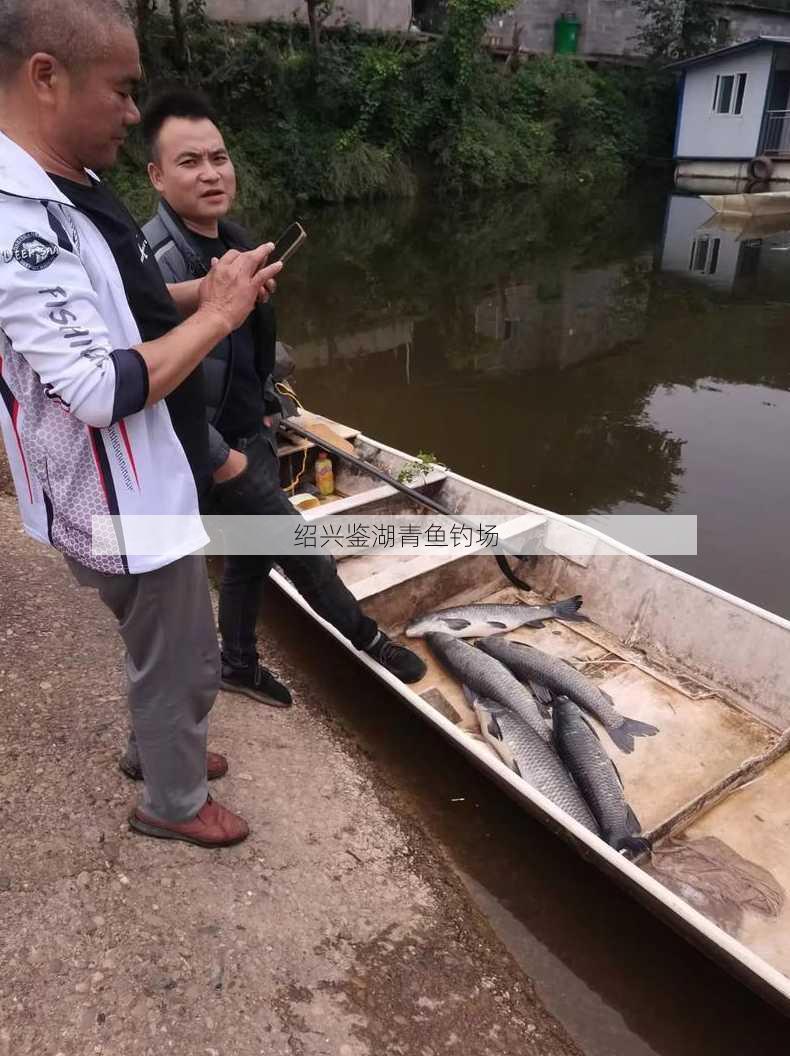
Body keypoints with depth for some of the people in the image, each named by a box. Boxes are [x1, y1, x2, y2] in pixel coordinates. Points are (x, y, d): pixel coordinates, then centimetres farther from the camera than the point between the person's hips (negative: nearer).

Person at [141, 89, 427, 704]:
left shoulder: (231, 237, 6)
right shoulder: (158, 262, -24)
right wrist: (218, 457, -21)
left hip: (251, 434, 9)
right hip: (217, 450, -8)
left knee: (252, 558, 19)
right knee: (302, 550, 3)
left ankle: (240, 666, 39)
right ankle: (366, 637, 27)